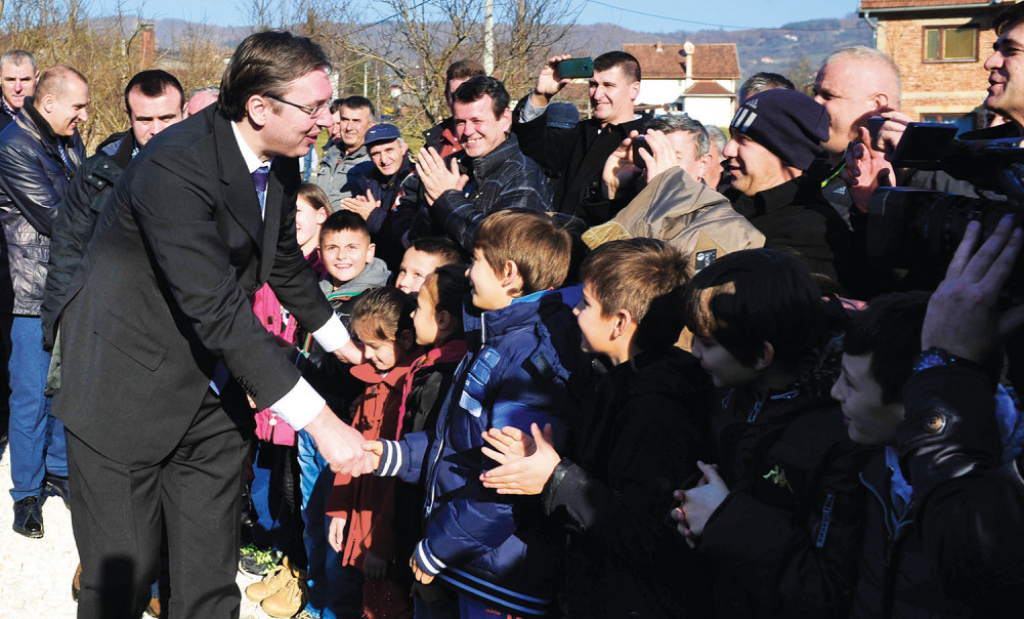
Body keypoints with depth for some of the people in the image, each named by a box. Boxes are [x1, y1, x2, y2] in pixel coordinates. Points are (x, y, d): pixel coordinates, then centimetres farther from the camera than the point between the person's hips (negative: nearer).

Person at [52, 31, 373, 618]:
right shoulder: (173, 167, -27)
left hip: (214, 391, 7)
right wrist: (320, 420, -34)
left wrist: (342, 340, 29)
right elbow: (217, 309, -33)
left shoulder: (280, 161, 0)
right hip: (129, 389, -7)